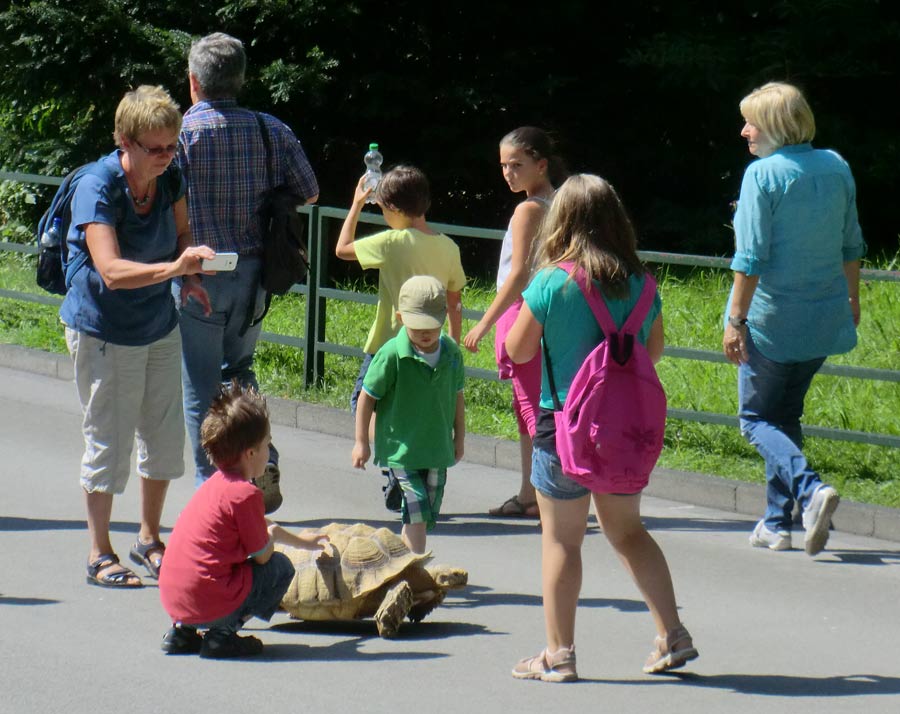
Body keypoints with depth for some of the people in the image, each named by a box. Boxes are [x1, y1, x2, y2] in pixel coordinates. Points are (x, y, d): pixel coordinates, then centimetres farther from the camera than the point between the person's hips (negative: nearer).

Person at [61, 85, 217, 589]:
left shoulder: (170, 179, -6)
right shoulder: (97, 190, -25)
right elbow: (111, 271, -36)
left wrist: (189, 276, -8)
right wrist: (173, 267, -50)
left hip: (160, 326, 6)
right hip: (103, 332, -6)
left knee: (165, 435, 12)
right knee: (108, 441, -1)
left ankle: (150, 539, 29)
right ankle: (101, 555, 11)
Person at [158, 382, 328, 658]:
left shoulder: (216, 483, 17)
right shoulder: (246, 494, -13)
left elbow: (262, 526, 35)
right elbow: (263, 555, -6)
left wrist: (302, 541, 49)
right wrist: (271, 536, 17)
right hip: (209, 607, -8)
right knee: (281, 567, 7)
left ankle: (182, 631, 16)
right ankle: (222, 635, -3)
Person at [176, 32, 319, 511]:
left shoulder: (181, 130, -12)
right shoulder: (272, 130, 0)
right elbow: (309, 193, 9)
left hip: (200, 274, -4)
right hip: (254, 274, 4)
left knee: (202, 388, 5)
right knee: (238, 372, 22)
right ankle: (262, 463, 6)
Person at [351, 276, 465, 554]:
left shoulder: (451, 352, -1)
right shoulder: (392, 354, -15)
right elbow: (367, 397, -6)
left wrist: (459, 437, 19)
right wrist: (361, 441, -4)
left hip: (437, 448, 5)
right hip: (402, 449, -5)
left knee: (427, 515, 11)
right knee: (417, 512, -16)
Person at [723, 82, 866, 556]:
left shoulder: (763, 174, -14)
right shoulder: (836, 167, 5)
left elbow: (752, 257, -17)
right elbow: (851, 245, 13)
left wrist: (736, 320, -14)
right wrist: (851, 299, 25)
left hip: (773, 320, -6)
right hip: (825, 317, 6)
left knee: (757, 419, 5)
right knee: (786, 415, 18)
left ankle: (809, 489, -18)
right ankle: (777, 522, 17)